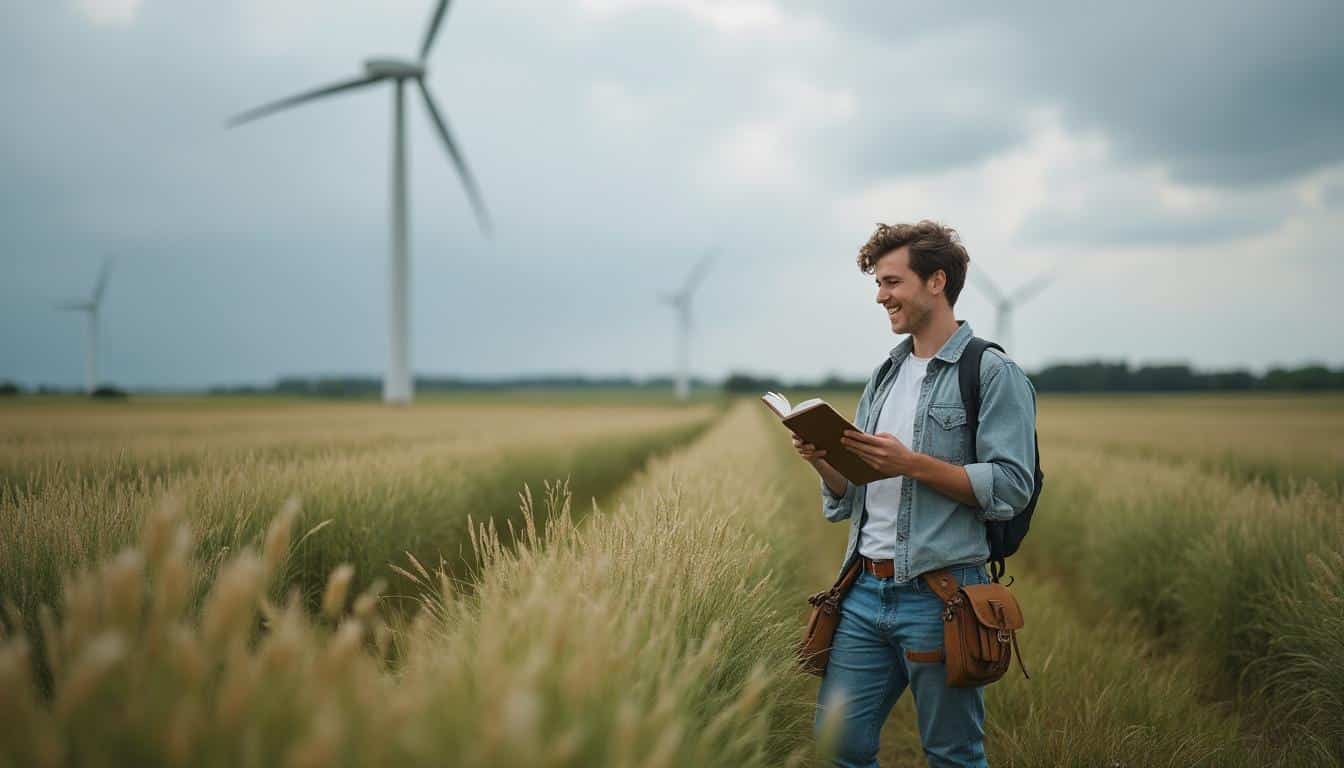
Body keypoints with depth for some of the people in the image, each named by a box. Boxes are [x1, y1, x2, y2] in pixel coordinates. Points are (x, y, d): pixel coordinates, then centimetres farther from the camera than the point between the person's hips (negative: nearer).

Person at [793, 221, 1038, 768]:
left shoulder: (993, 373, -5)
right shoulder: (884, 377, 17)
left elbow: (1010, 488, -14)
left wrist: (911, 464, -20)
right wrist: (824, 460, -3)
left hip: (939, 595, -6)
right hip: (865, 593, 7)